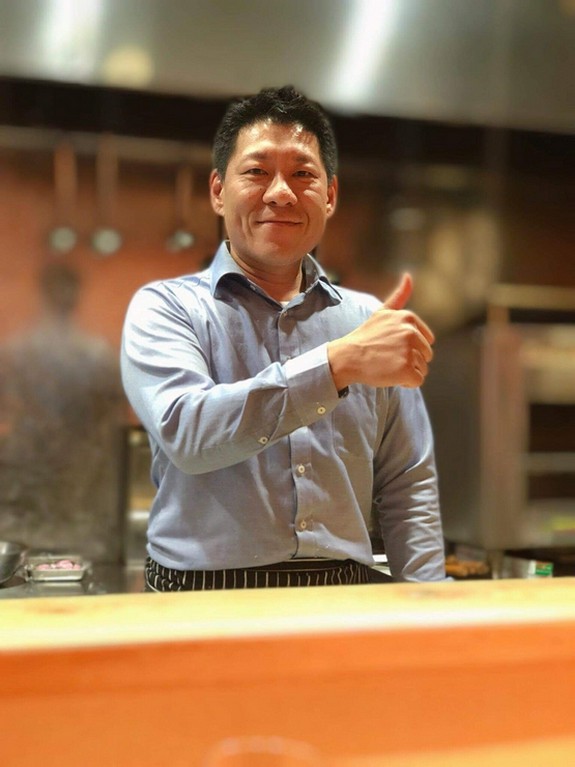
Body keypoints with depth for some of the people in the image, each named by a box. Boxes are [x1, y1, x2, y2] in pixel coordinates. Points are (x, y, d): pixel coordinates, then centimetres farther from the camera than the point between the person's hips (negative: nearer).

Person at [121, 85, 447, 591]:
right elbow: (187, 432, -19)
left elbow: (407, 488, 11)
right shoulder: (165, 308, 0)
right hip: (205, 598, 0)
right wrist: (340, 362, -24)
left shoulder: (372, 322, 9)